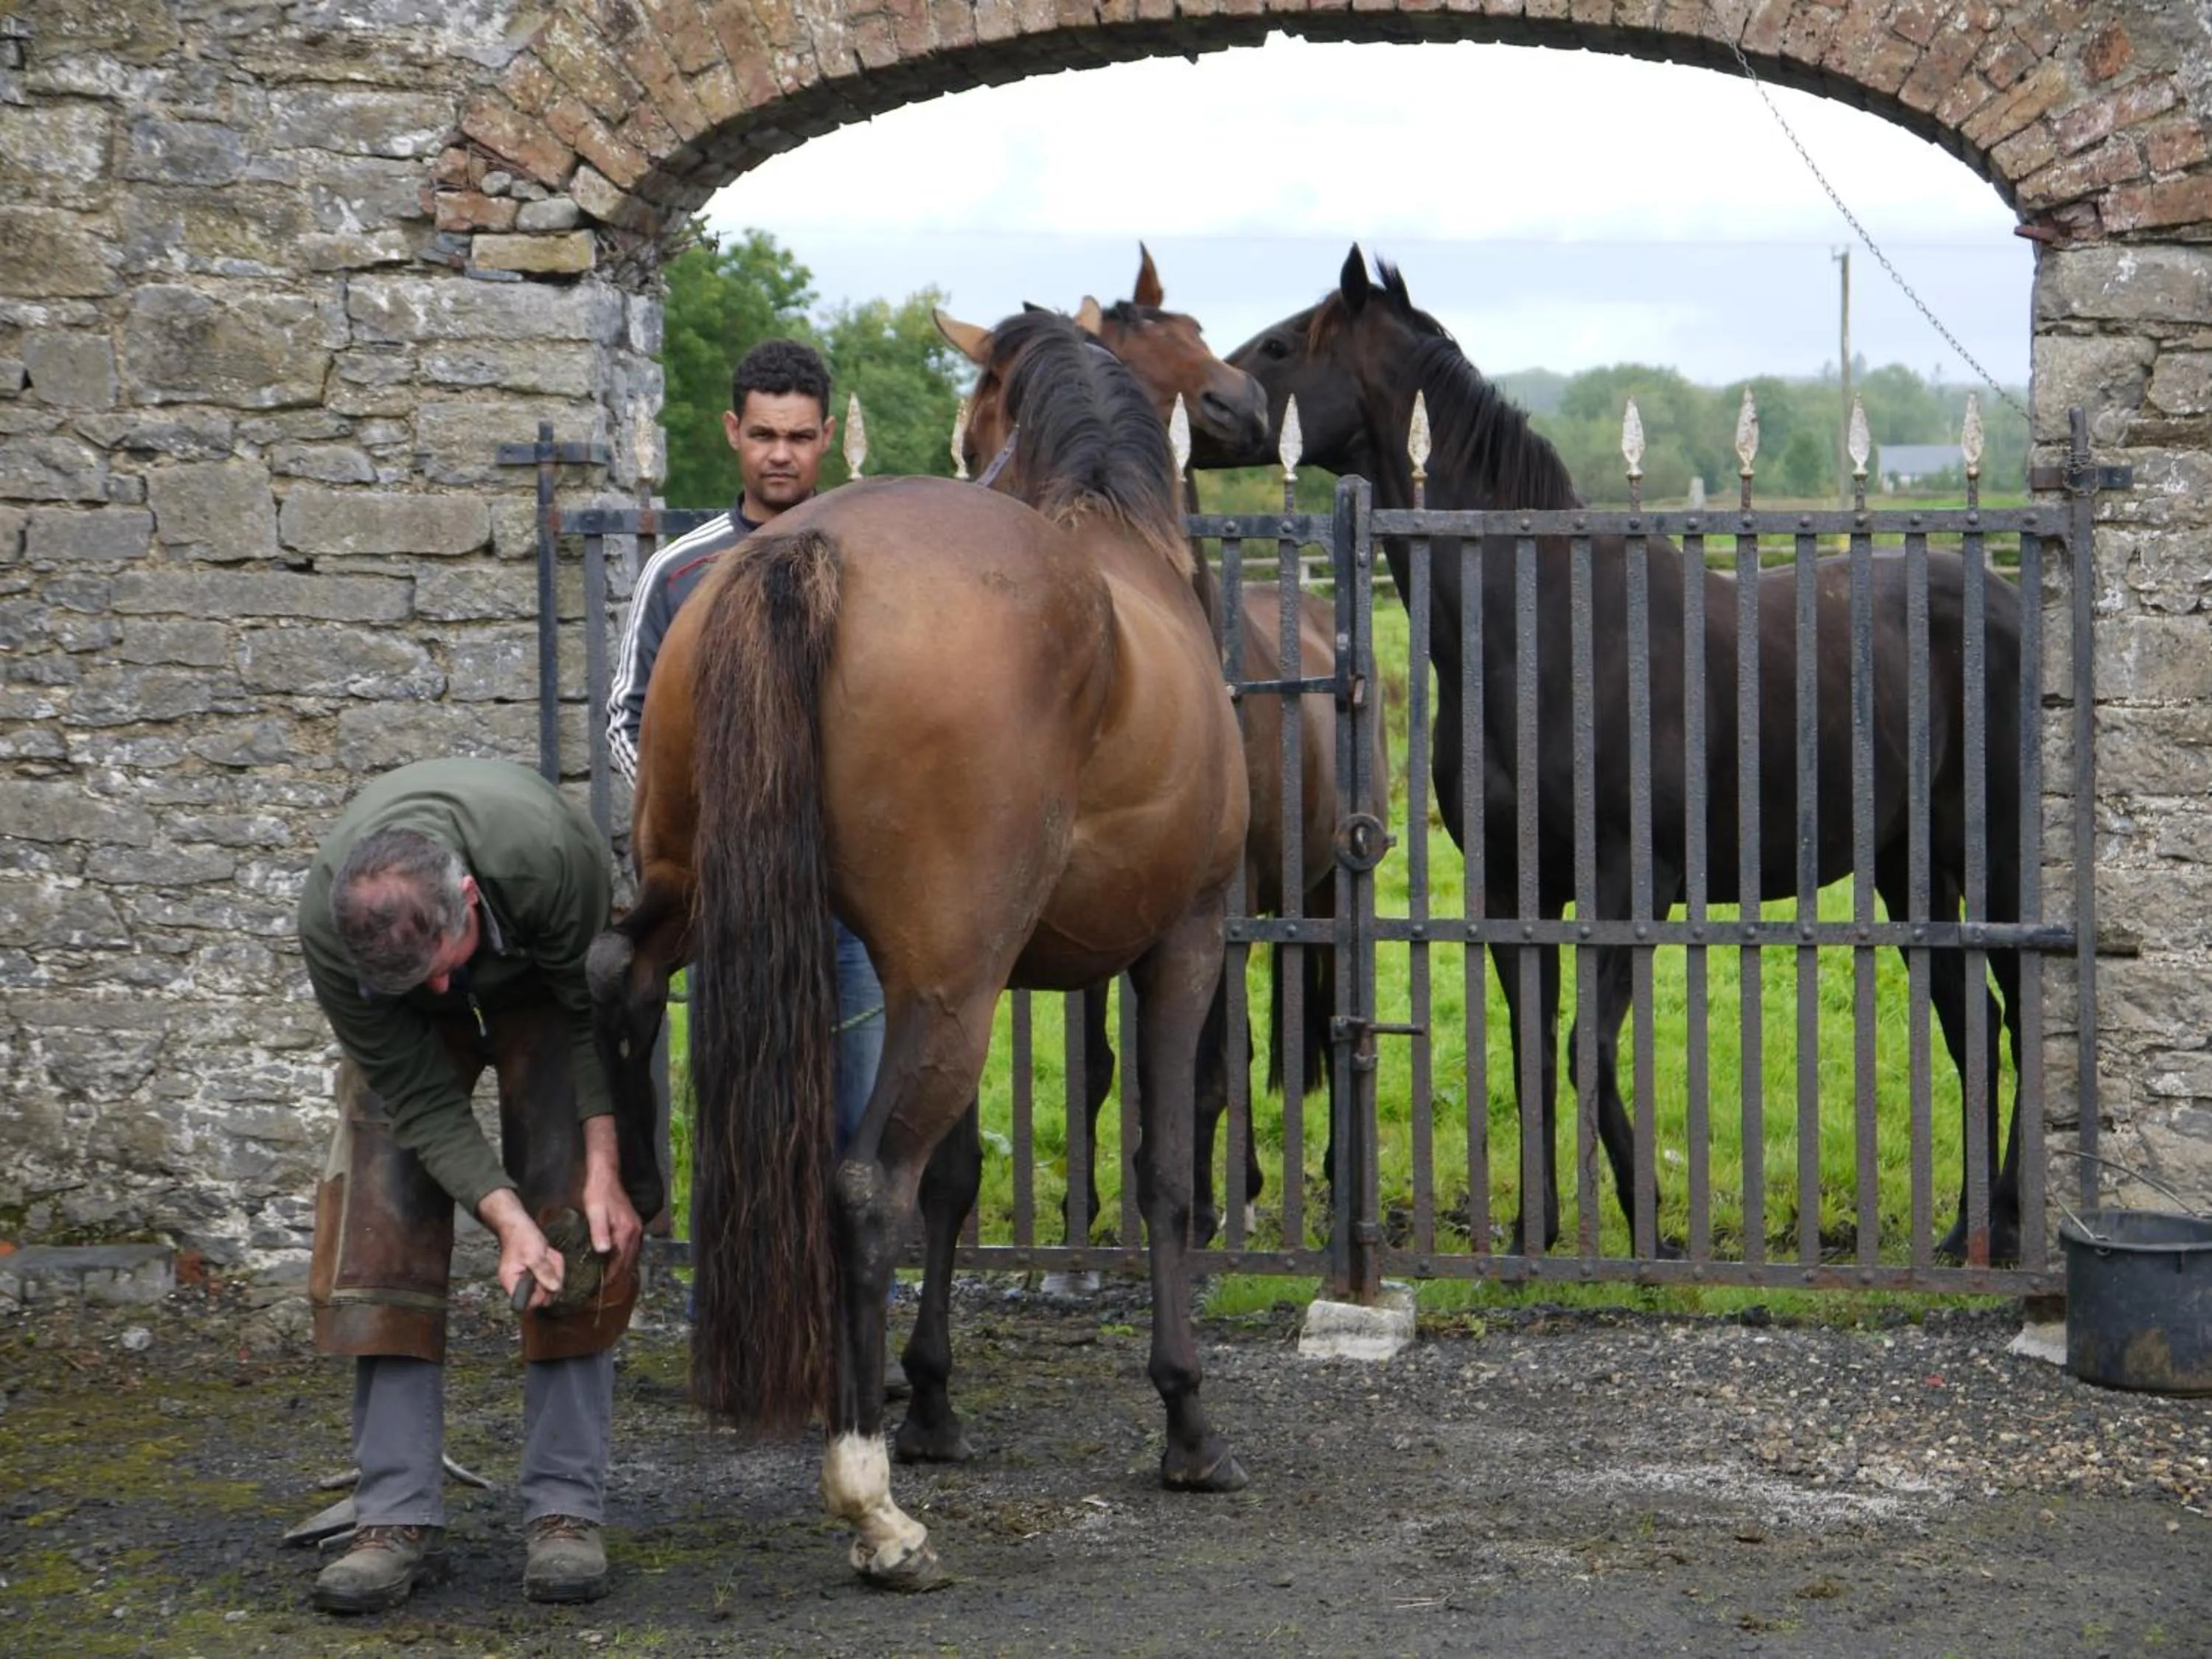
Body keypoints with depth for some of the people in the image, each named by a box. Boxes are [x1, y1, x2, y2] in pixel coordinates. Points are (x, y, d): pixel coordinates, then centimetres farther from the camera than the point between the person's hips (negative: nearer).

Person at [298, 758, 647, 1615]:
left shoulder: (550, 850, -43)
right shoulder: (327, 926, -37)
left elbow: (599, 1010, -25)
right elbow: (416, 1098, -27)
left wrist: (605, 1170, -29)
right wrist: (505, 1216, -36)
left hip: (544, 981, -1)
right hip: (410, 1029, 1)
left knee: (578, 1225, -13)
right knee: (380, 1224, -13)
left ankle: (566, 1510, -10)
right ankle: (398, 1518, -11)